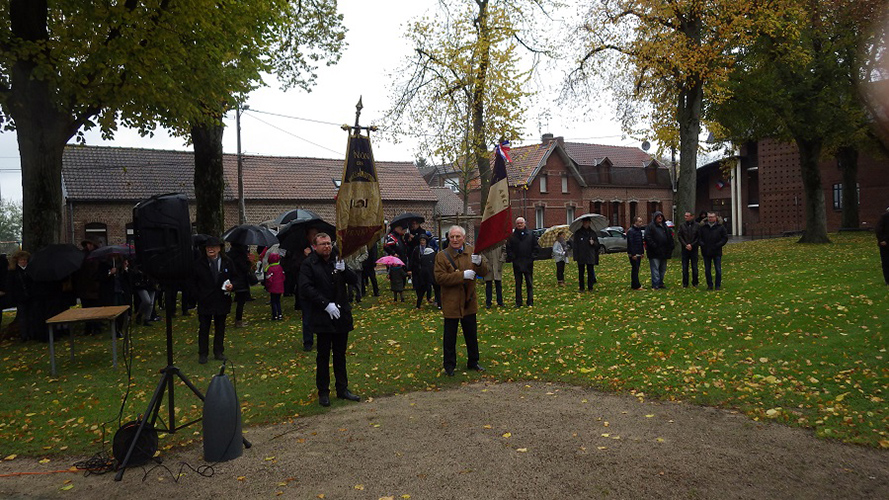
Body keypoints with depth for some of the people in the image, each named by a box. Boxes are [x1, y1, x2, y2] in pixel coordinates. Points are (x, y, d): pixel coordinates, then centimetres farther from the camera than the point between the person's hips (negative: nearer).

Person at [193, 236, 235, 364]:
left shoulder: (227, 262, 0)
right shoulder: (199, 264, -3)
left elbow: (235, 278, 8)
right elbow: (194, 282, 2)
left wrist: (231, 286, -12)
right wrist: (197, 296, -6)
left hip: (222, 301, 2)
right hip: (205, 302, -2)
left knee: (220, 328, 12)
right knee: (204, 328, 5)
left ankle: (219, 352, 24)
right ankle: (203, 354, 15)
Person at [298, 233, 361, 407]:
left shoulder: (338, 261, 9)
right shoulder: (308, 264, -5)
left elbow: (354, 280, 5)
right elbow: (306, 288, -14)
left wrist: (343, 270, -14)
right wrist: (326, 304, -19)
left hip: (342, 315, 4)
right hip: (322, 317, -4)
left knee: (340, 354, 13)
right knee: (323, 355, 4)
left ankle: (342, 389, 23)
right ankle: (323, 392, 15)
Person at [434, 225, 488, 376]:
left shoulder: (471, 252, 6)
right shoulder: (442, 256, -7)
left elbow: (484, 272, 4)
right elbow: (440, 277, -18)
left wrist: (479, 263, -19)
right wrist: (462, 275, -23)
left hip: (469, 302, 4)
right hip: (451, 304, -4)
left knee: (472, 335, 15)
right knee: (450, 337, 6)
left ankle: (473, 362, 31)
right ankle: (449, 365, 19)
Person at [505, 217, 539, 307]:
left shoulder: (530, 235, 4)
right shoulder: (512, 236, 4)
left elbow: (536, 247, 8)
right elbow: (508, 248, 7)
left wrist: (532, 256, -2)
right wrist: (512, 257, -5)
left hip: (528, 263, 0)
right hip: (517, 264, 0)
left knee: (529, 283, 3)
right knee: (518, 284, 6)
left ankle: (530, 302, 9)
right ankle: (518, 302, 11)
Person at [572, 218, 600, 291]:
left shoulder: (592, 233, 11)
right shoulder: (578, 233, 3)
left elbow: (597, 244, 16)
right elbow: (575, 245, 1)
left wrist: (593, 243, -8)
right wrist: (575, 257, -6)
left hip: (590, 257, 2)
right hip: (581, 257, -1)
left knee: (590, 272, 1)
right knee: (581, 273, 2)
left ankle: (590, 287, 9)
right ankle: (581, 288, 10)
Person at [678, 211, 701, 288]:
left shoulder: (697, 226, 1)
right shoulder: (682, 225, 6)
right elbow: (680, 237, 2)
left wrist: (692, 245, -12)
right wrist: (686, 245, -10)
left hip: (694, 249, -1)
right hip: (685, 249, 1)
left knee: (694, 267, 3)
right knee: (685, 267, 3)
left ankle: (695, 283, 12)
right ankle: (685, 284, 9)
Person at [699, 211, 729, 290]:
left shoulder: (720, 227, 0)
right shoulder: (703, 227, 5)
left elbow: (725, 238, 0)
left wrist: (718, 245, -12)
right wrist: (702, 244, -9)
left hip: (717, 252, -2)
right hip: (706, 252, 2)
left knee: (718, 270, 2)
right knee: (707, 270, 7)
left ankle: (718, 285, 11)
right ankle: (710, 285, 17)